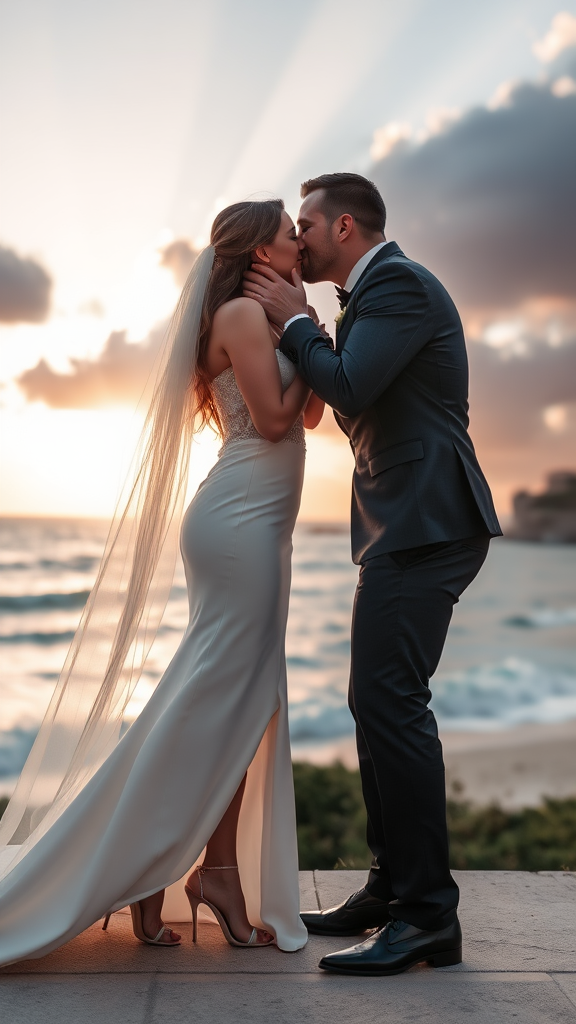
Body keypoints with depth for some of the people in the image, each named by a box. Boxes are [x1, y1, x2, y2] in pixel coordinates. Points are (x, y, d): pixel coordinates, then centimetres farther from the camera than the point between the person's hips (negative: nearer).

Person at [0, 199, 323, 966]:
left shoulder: (260, 319, 22)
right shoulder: (244, 312, -7)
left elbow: (309, 413, 22)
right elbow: (274, 418, -14)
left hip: (255, 524, 10)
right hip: (240, 520, -10)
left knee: (247, 703, 8)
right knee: (218, 699, -7)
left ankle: (222, 872, 13)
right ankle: (130, 867, 3)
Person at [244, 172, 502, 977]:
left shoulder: (399, 283, -9)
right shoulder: (376, 293, 22)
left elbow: (346, 388, -19)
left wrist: (294, 320, -4)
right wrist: (296, 323, 16)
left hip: (426, 524, -11)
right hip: (405, 526, 11)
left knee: (389, 699, -14)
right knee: (378, 701, 11)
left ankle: (429, 915, -6)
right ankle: (392, 888, 21)